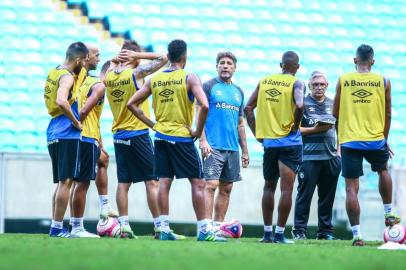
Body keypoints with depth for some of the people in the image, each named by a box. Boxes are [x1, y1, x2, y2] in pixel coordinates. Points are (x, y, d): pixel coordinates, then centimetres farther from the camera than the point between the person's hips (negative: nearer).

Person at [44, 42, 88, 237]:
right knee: (66, 181, -7)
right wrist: (76, 122, -19)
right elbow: (61, 101, -30)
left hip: (53, 133, 9)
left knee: (61, 182, 14)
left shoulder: (53, 73, 14)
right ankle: (58, 228, -8)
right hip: (67, 135, -9)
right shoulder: (67, 77, -13)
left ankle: (55, 226, 14)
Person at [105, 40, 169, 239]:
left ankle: (124, 226, 3)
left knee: (123, 183, 6)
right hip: (138, 134, -6)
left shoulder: (109, 76, 5)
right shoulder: (136, 73, -11)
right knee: (152, 181, -1)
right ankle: (160, 226, -2)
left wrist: (115, 60, 14)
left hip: (119, 135, 6)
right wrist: (137, 55, -4)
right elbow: (163, 59, -8)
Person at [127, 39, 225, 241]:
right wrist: (198, 131, -10)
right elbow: (204, 105, -22)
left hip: (161, 136, 5)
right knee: (198, 183, 1)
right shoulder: (189, 78, -9)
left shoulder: (154, 79, 6)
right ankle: (204, 230, -1)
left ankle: (164, 229, 4)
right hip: (182, 137, -5)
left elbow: (132, 104, 8)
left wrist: (152, 124, 10)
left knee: (164, 182, 7)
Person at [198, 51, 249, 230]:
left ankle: (218, 226, 11)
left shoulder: (238, 92, 17)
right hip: (213, 147, -6)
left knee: (226, 188, 7)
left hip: (232, 148, 6)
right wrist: (203, 140, -17)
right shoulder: (208, 86, 0)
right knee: (211, 184, -14)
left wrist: (245, 151, 17)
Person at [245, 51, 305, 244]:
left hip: (268, 141, 4)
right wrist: (295, 126, -10)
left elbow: (248, 108, 6)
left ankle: (267, 233, 17)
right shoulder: (296, 83, -6)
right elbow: (299, 106, -25)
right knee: (286, 189, -1)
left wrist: (257, 132, 10)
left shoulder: (264, 81, 8)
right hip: (290, 142, -4)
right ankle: (279, 233, -3)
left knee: (269, 187, 16)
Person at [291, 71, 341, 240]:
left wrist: (339, 151, 12)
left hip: (331, 157, 5)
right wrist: (314, 129, -14)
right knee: (304, 195, -5)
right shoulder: (303, 103, 2)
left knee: (327, 197, 7)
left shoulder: (333, 104, 16)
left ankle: (325, 231, 13)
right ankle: (299, 231, 0)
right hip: (309, 158, -5)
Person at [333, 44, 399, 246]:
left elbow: (335, 113, 7)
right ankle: (389, 214, 34)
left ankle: (357, 235, -6)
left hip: (349, 140, -1)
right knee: (383, 171, 31)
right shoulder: (383, 82, 2)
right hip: (376, 140, 1)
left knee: (351, 187, 0)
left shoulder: (343, 81, 0)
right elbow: (388, 114, 8)